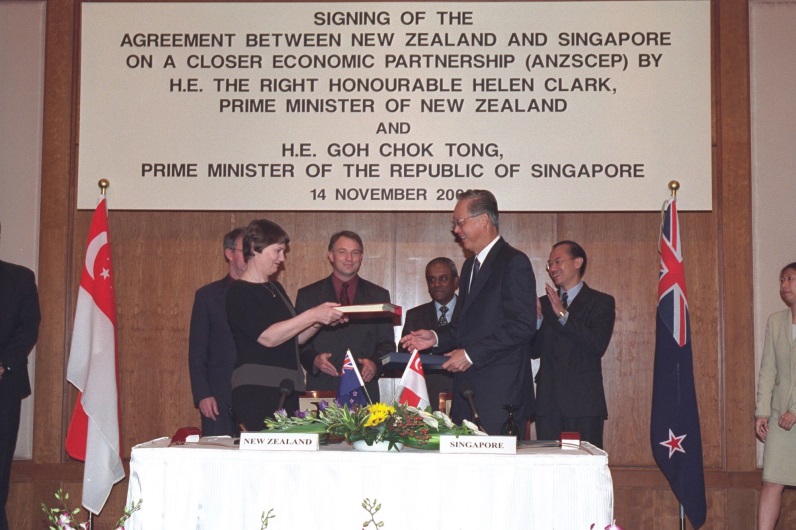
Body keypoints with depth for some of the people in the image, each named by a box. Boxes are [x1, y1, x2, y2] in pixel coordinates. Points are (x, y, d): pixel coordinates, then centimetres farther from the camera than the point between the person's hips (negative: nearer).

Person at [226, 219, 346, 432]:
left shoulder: (276, 288, 19)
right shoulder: (239, 292, -6)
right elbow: (267, 337, -17)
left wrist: (321, 321, 5)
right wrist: (312, 315, -18)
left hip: (286, 390, 8)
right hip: (255, 391, -8)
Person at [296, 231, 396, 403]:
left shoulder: (379, 296, 11)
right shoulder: (308, 295, 8)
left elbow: (387, 343, 11)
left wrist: (375, 363, -9)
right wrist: (314, 360, -13)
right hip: (321, 389, -1)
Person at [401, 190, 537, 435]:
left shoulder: (514, 262, -9)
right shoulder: (470, 265, 21)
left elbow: (523, 325, -17)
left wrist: (471, 354, -17)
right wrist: (436, 338, 8)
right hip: (468, 389, 8)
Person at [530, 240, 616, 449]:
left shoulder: (601, 302, 3)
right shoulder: (545, 303, 17)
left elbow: (599, 345, -13)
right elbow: (535, 351, 11)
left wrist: (563, 314, -16)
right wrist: (537, 319, -5)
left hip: (583, 402, -4)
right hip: (548, 402, 4)